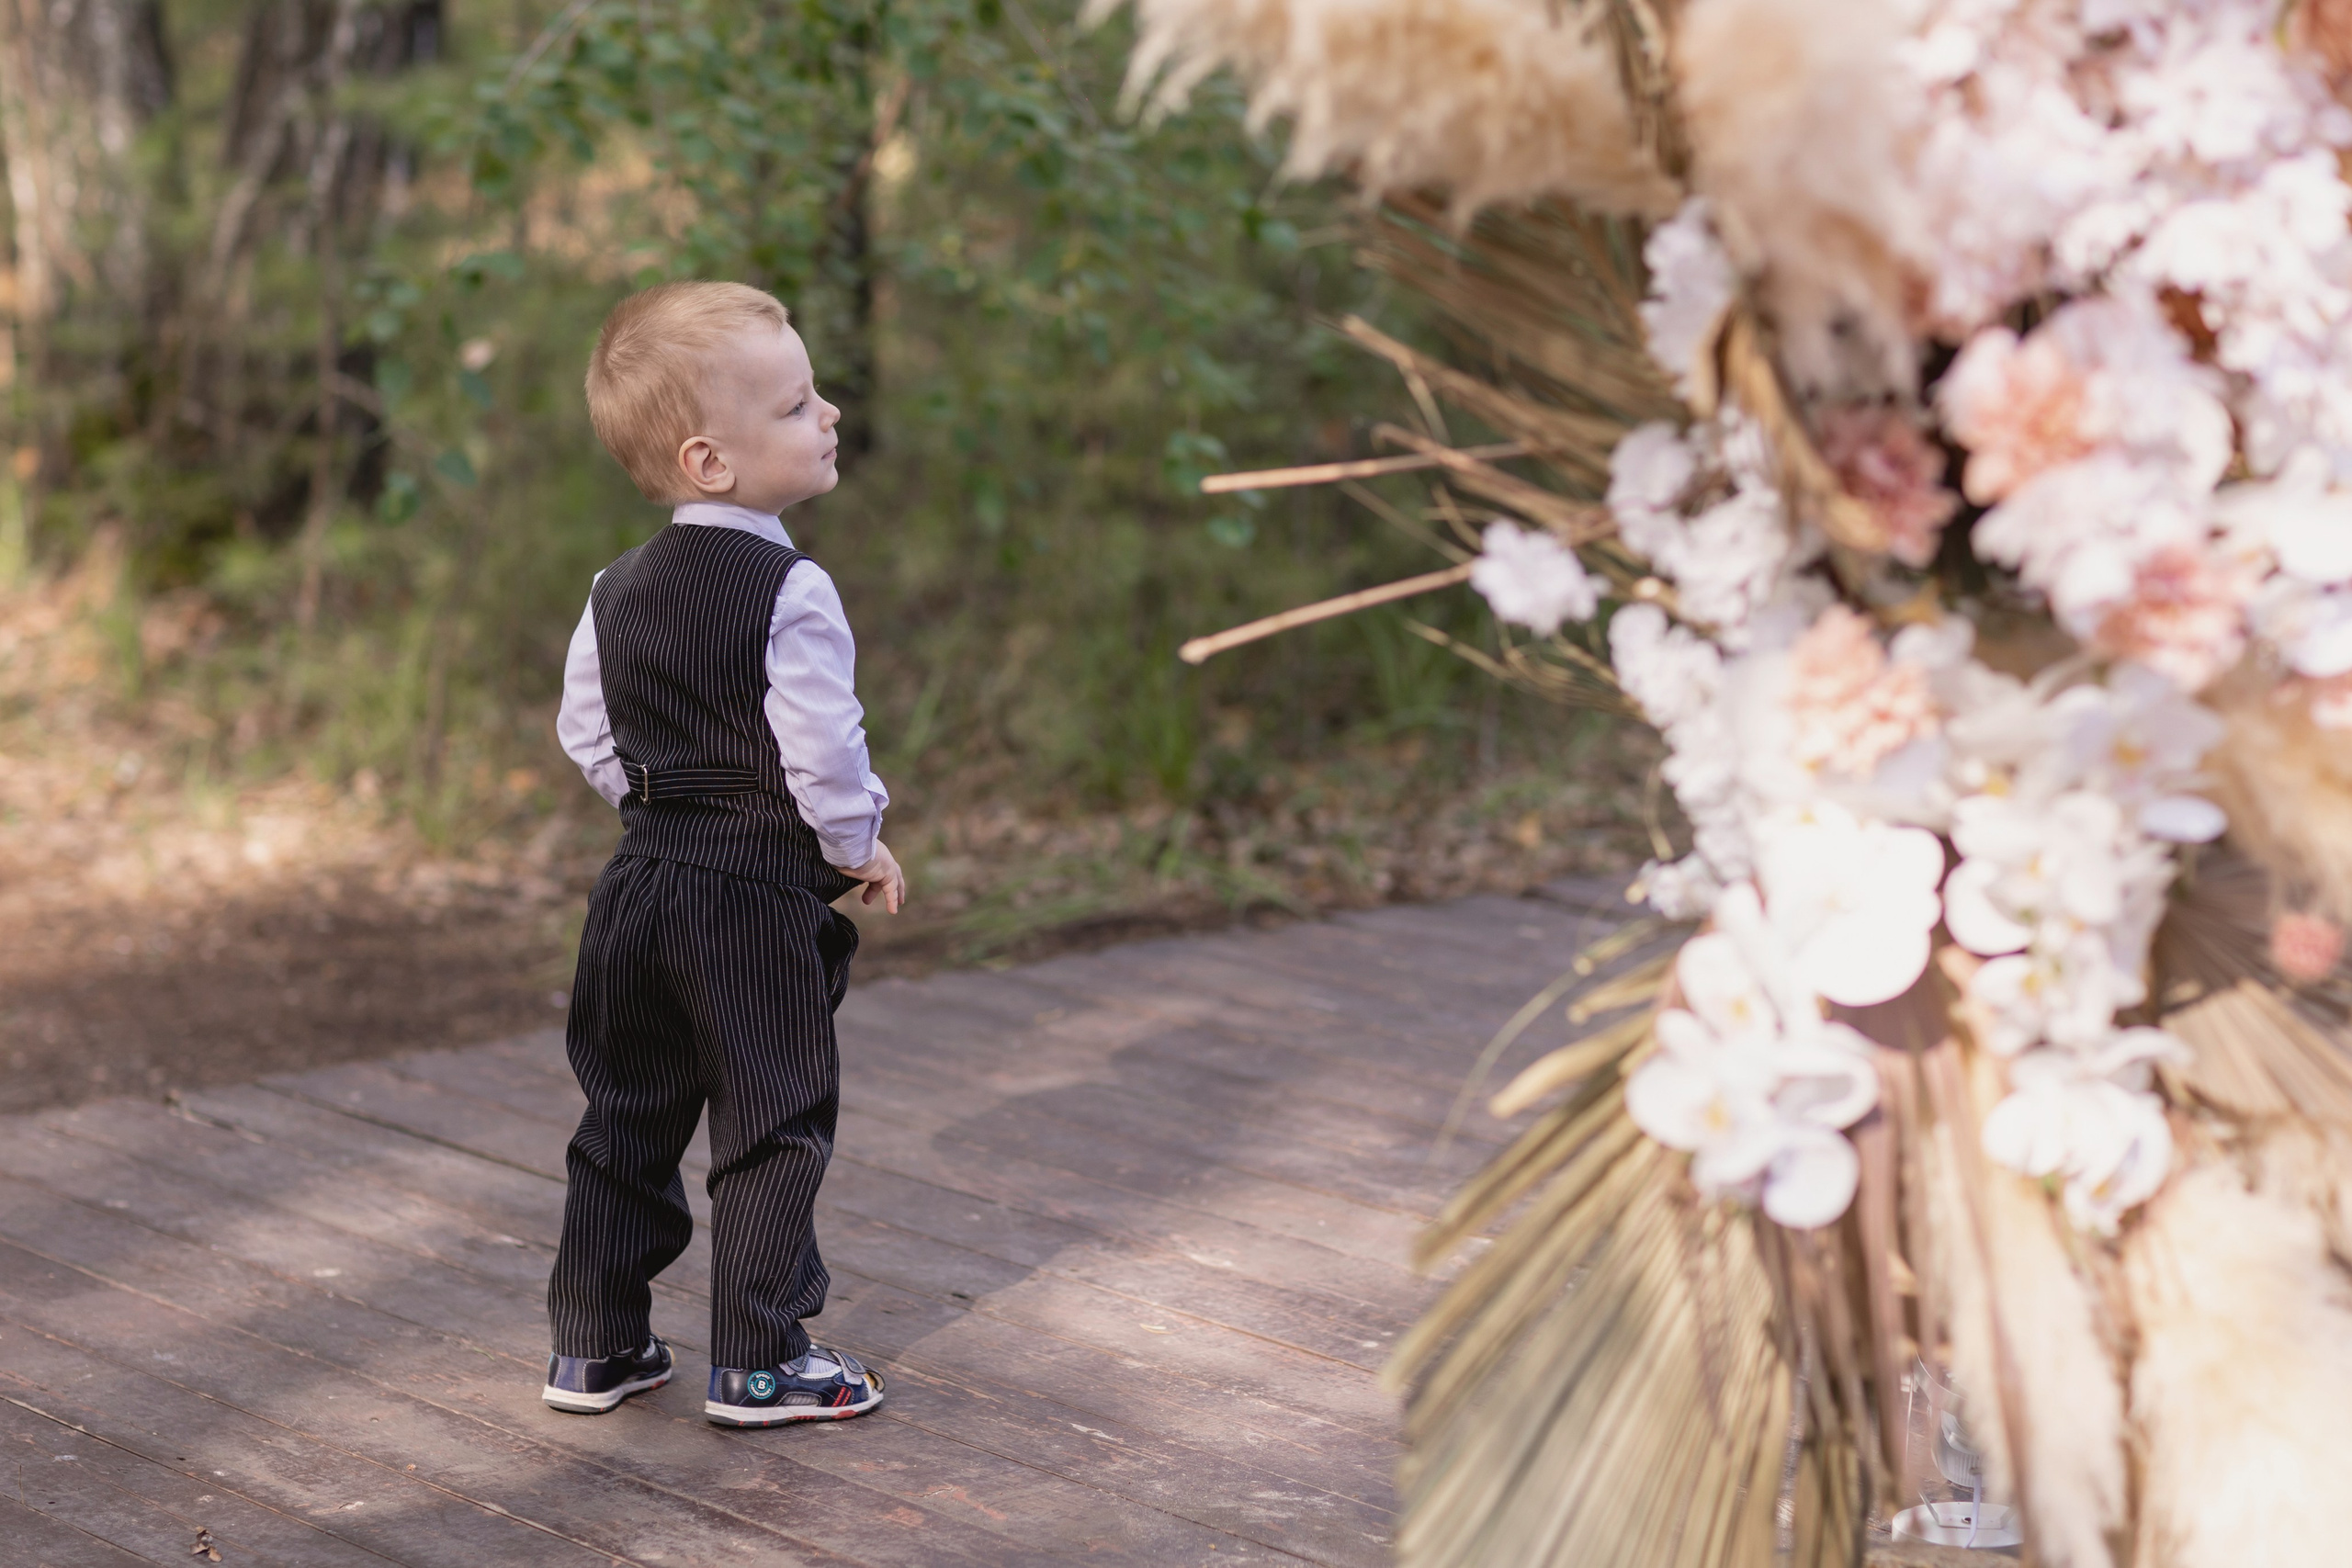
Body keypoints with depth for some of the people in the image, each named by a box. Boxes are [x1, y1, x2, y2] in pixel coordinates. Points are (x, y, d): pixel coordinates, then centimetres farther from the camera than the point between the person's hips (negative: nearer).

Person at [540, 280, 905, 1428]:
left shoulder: (619, 589, 7)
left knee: (628, 1119, 15)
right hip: (758, 901, -7)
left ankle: (593, 1345, 22)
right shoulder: (791, 594, -16)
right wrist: (859, 847, -4)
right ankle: (758, 1364, 8)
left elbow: (584, 729, 12)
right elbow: (822, 751, -19)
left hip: (643, 880, 7)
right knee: (773, 1125, 4)